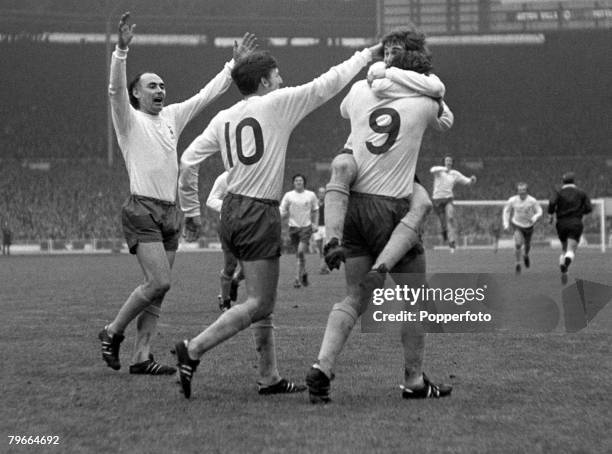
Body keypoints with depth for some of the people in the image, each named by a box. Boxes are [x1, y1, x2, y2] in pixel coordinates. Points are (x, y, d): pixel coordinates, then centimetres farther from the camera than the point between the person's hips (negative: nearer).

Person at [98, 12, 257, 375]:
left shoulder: (172, 116, 16)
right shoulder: (129, 119, -1)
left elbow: (208, 94, 21)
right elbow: (116, 88, -18)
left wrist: (234, 64, 16)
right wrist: (122, 49, -32)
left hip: (172, 211, 7)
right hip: (142, 210, -7)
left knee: (158, 289, 2)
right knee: (159, 282, -16)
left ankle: (142, 356, 4)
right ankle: (113, 333, 2)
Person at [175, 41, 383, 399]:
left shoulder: (224, 118, 10)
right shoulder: (277, 103, -6)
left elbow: (189, 160, 7)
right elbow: (326, 85, -1)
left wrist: (191, 209, 17)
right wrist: (366, 56, 10)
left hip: (232, 210, 8)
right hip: (261, 213, -8)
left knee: (265, 303, 14)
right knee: (259, 304, -5)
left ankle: (270, 377, 15)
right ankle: (193, 350, -14)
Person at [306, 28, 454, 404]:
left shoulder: (361, 90, 5)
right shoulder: (425, 102, -3)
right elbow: (447, 120, 20)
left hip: (353, 203, 5)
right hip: (392, 208, -5)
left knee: (357, 298, 11)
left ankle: (322, 368, -4)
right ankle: (414, 381, 16)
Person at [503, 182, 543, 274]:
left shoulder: (532, 201, -17)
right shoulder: (512, 200, -14)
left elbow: (539, 211, -9)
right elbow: (506, 211, 2)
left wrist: (535, 218, -31)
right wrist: (506, 223, -6)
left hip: (529, 226, 1)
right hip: (517, 225, -1)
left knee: (527, 245, 15)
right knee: (518, 244, -19)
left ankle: (526, 255, 52)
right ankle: (517, 263, -1)